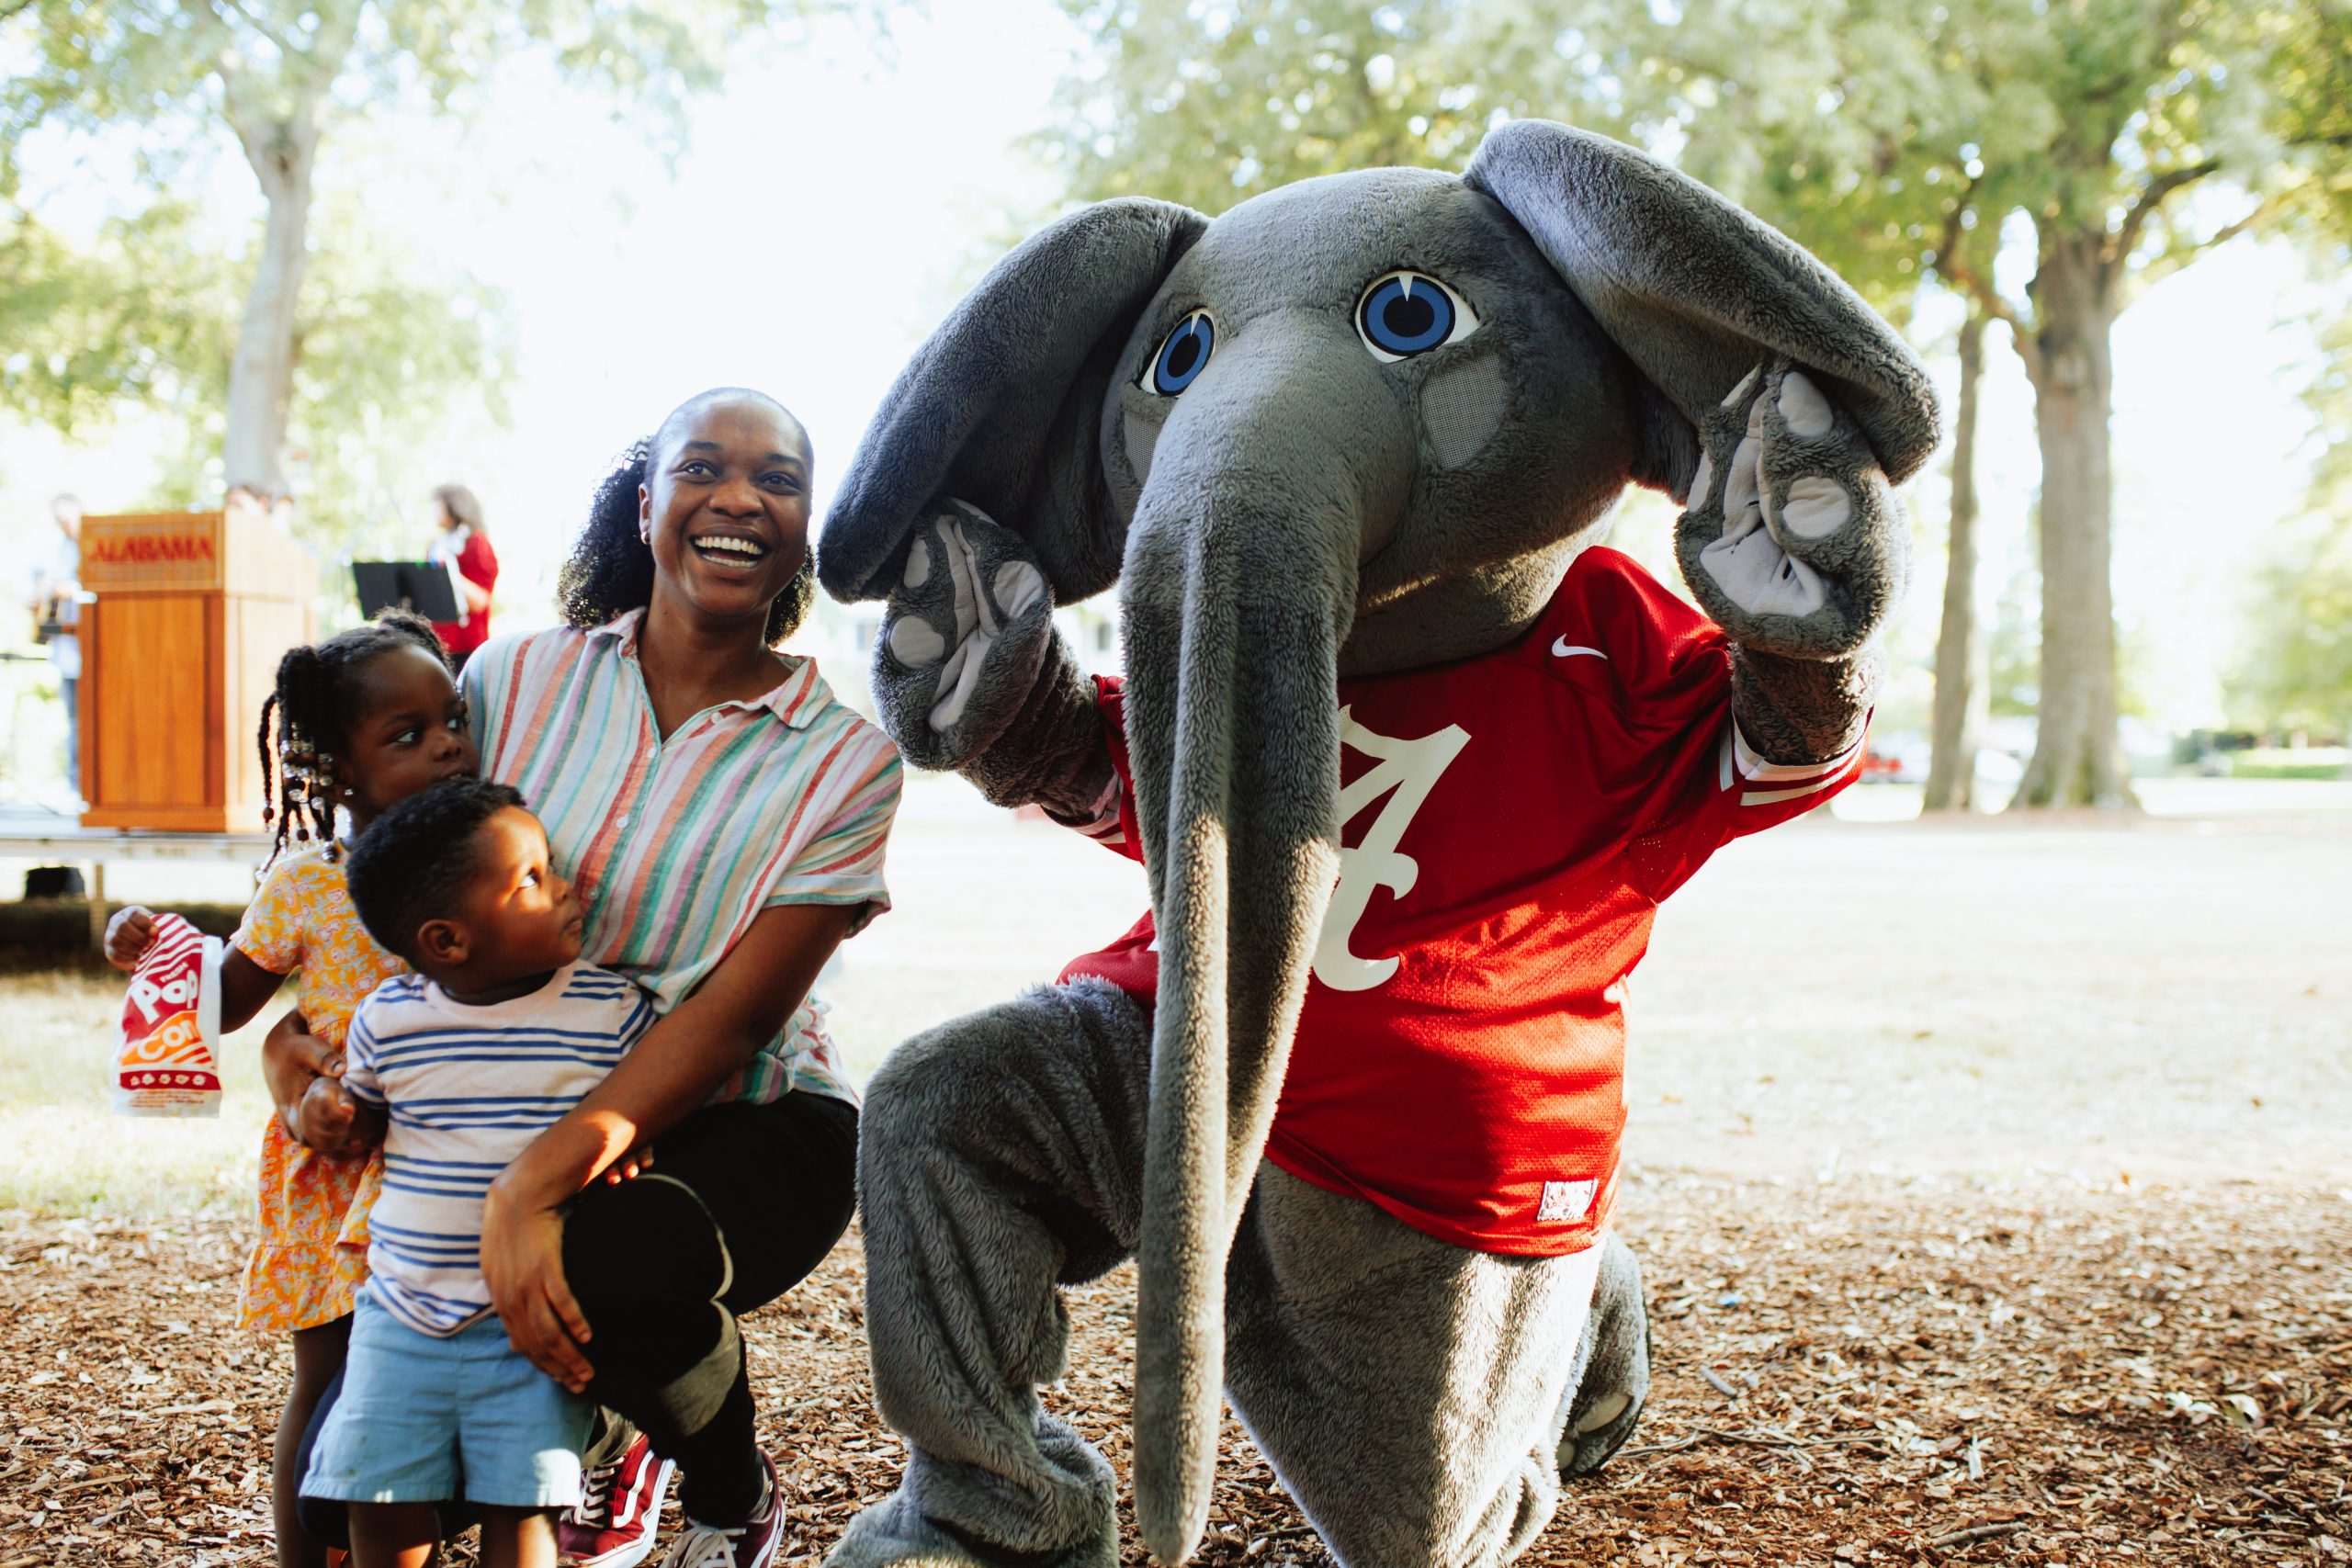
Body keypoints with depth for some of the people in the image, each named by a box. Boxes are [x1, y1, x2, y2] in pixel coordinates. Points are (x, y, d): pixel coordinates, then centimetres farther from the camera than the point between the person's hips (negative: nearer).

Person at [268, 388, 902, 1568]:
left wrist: (539, 1183, -30)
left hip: (745, 1124, -4)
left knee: (607, 1266, -36)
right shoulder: (516, 682, -1)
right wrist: (294, 1029, -12)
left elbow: (730, 1017, -18)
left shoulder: (844, 760, -10)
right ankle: (609, 1432, 28)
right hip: (523, 1109, 4)